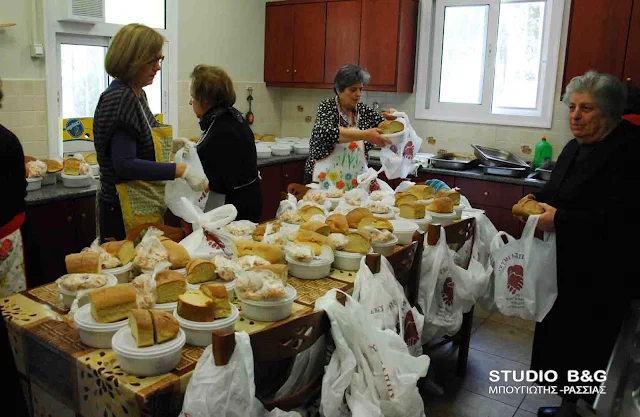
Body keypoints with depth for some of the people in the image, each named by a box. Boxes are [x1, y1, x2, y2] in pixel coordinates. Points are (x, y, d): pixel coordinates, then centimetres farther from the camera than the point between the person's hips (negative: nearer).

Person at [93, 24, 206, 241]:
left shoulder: (137, 95, 10)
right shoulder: (119, 99, -17)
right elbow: (125, 165, -24)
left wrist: (170, 144, 7)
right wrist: (180, 170, -27)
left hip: (146, 207, 9)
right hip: (126, 213, -9)